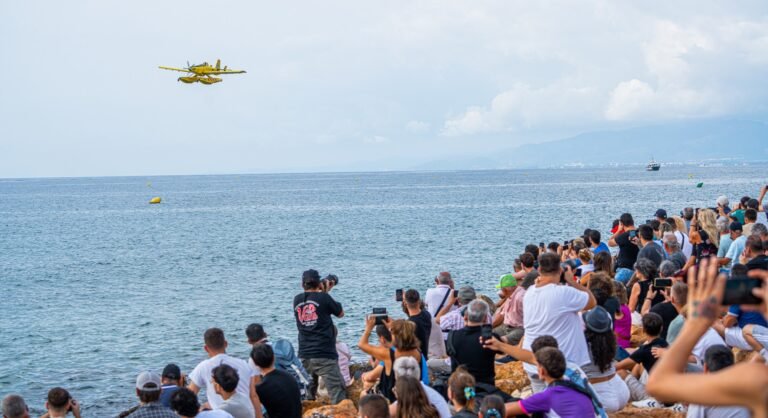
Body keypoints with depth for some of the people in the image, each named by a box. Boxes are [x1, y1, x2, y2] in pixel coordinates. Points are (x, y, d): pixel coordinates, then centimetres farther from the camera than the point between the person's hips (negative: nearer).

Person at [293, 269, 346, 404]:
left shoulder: (297, 300, 7)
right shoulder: (323, 298, -7)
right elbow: (340, 313, 10)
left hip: (304, 355, 5)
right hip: (324, 355, -5)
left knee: (306, 396, 14)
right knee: (338, 394, -6)